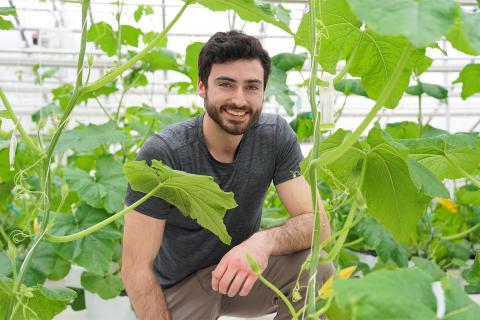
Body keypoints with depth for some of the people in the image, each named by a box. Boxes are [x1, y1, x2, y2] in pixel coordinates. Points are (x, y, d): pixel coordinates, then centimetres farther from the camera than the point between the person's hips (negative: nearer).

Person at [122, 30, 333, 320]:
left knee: (316, 268, -24)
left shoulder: (276, 136, -15)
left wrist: (264, 242, -39)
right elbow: (136, 268, -20)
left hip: (242, 273, 3)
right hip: (180, 286, -2)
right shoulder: (161, 154, -25)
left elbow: (318, 222, -19)